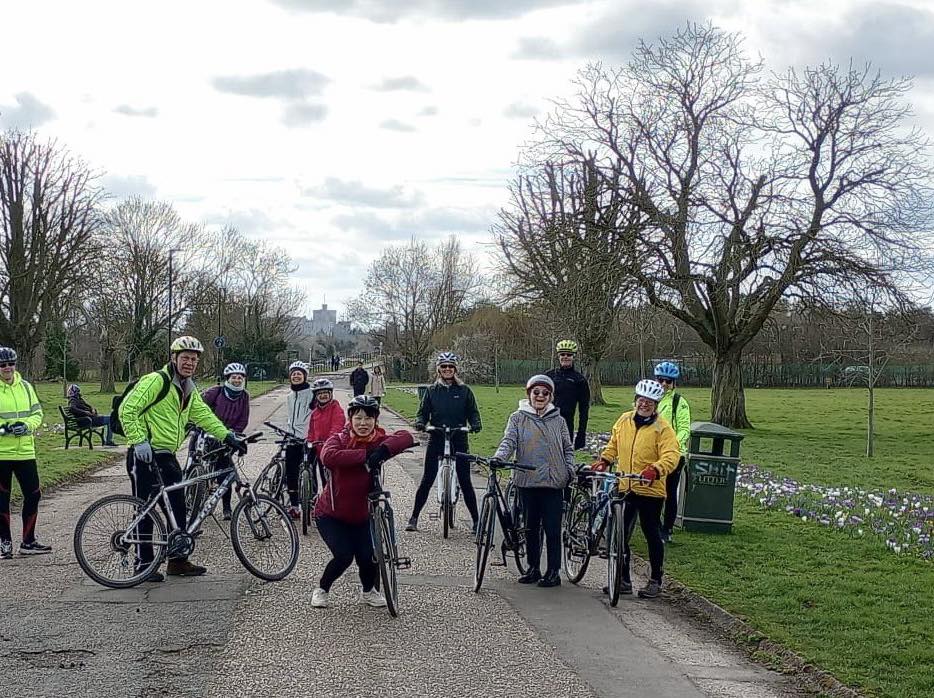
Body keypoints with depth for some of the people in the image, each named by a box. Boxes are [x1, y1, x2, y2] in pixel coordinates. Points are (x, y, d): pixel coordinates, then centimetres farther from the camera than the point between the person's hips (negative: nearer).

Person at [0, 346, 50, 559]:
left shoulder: (26, 387, 8)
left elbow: (37, 413, 9)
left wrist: (26, 425, -10)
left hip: (25, 451, 4)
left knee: (33, 495, 5)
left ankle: (28, 542, 16)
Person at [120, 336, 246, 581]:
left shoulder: (189, 390, 14)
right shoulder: (155, 381, -14)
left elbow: (203, 415, 14)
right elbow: (127, 409, -18)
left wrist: (228, 437, 2)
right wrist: (139, 441, -22)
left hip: (167, 456, 9)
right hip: (145, 456, -9)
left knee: (178, 508, 9)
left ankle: (178, 561, 18)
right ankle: (144, 564, 7)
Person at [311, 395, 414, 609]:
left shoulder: (379, 441, -7)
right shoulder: (339, 439, -12)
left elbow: (406, 438, -26)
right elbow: (328, 457, -36)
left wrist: (383, 450, -43)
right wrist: (365, 454, -41)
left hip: (361, 515, 2)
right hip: (331, 514, -2)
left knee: (368, 557, -11)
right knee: (344, 556, -17)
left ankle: (368, 591, 24)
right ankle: (321, 590, 13)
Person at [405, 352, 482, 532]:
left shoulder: (464, 391, 5)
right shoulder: (432, 390, 7)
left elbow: (473, 412, 5)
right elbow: (423, 412, 6)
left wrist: (475, 424, -15)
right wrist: (419, 423, -14)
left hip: (459, 438, -1)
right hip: (436, 438, 1)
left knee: (465, 481, 0)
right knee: (427, 480, 1)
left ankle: (476, 521, 7)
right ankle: (414, 518, 8)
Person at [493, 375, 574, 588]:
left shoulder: (558, 420, 6)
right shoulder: (518, 418, 4)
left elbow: (568, 448, 12)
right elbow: (508, 441, -6)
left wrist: (570, 470, 0)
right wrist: (498, 457, -24)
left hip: (553, 482, -1)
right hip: (527, 481, 1)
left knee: (552, 528, -2)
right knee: (531, 527, 9)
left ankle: (553, 571, 6)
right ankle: (533, 568, 21)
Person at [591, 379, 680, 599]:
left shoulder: (662, 428, -9)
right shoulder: (624, 421, 7)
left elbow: (671, 456, -19)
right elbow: (613, 445, 21)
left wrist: (655, 470, -36)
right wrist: (604, 460, 4)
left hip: (650, 490, -5)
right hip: (623, 488, 5)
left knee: (652, 535, 6)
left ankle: (655, 581, 18)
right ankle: (624, 580, 21)